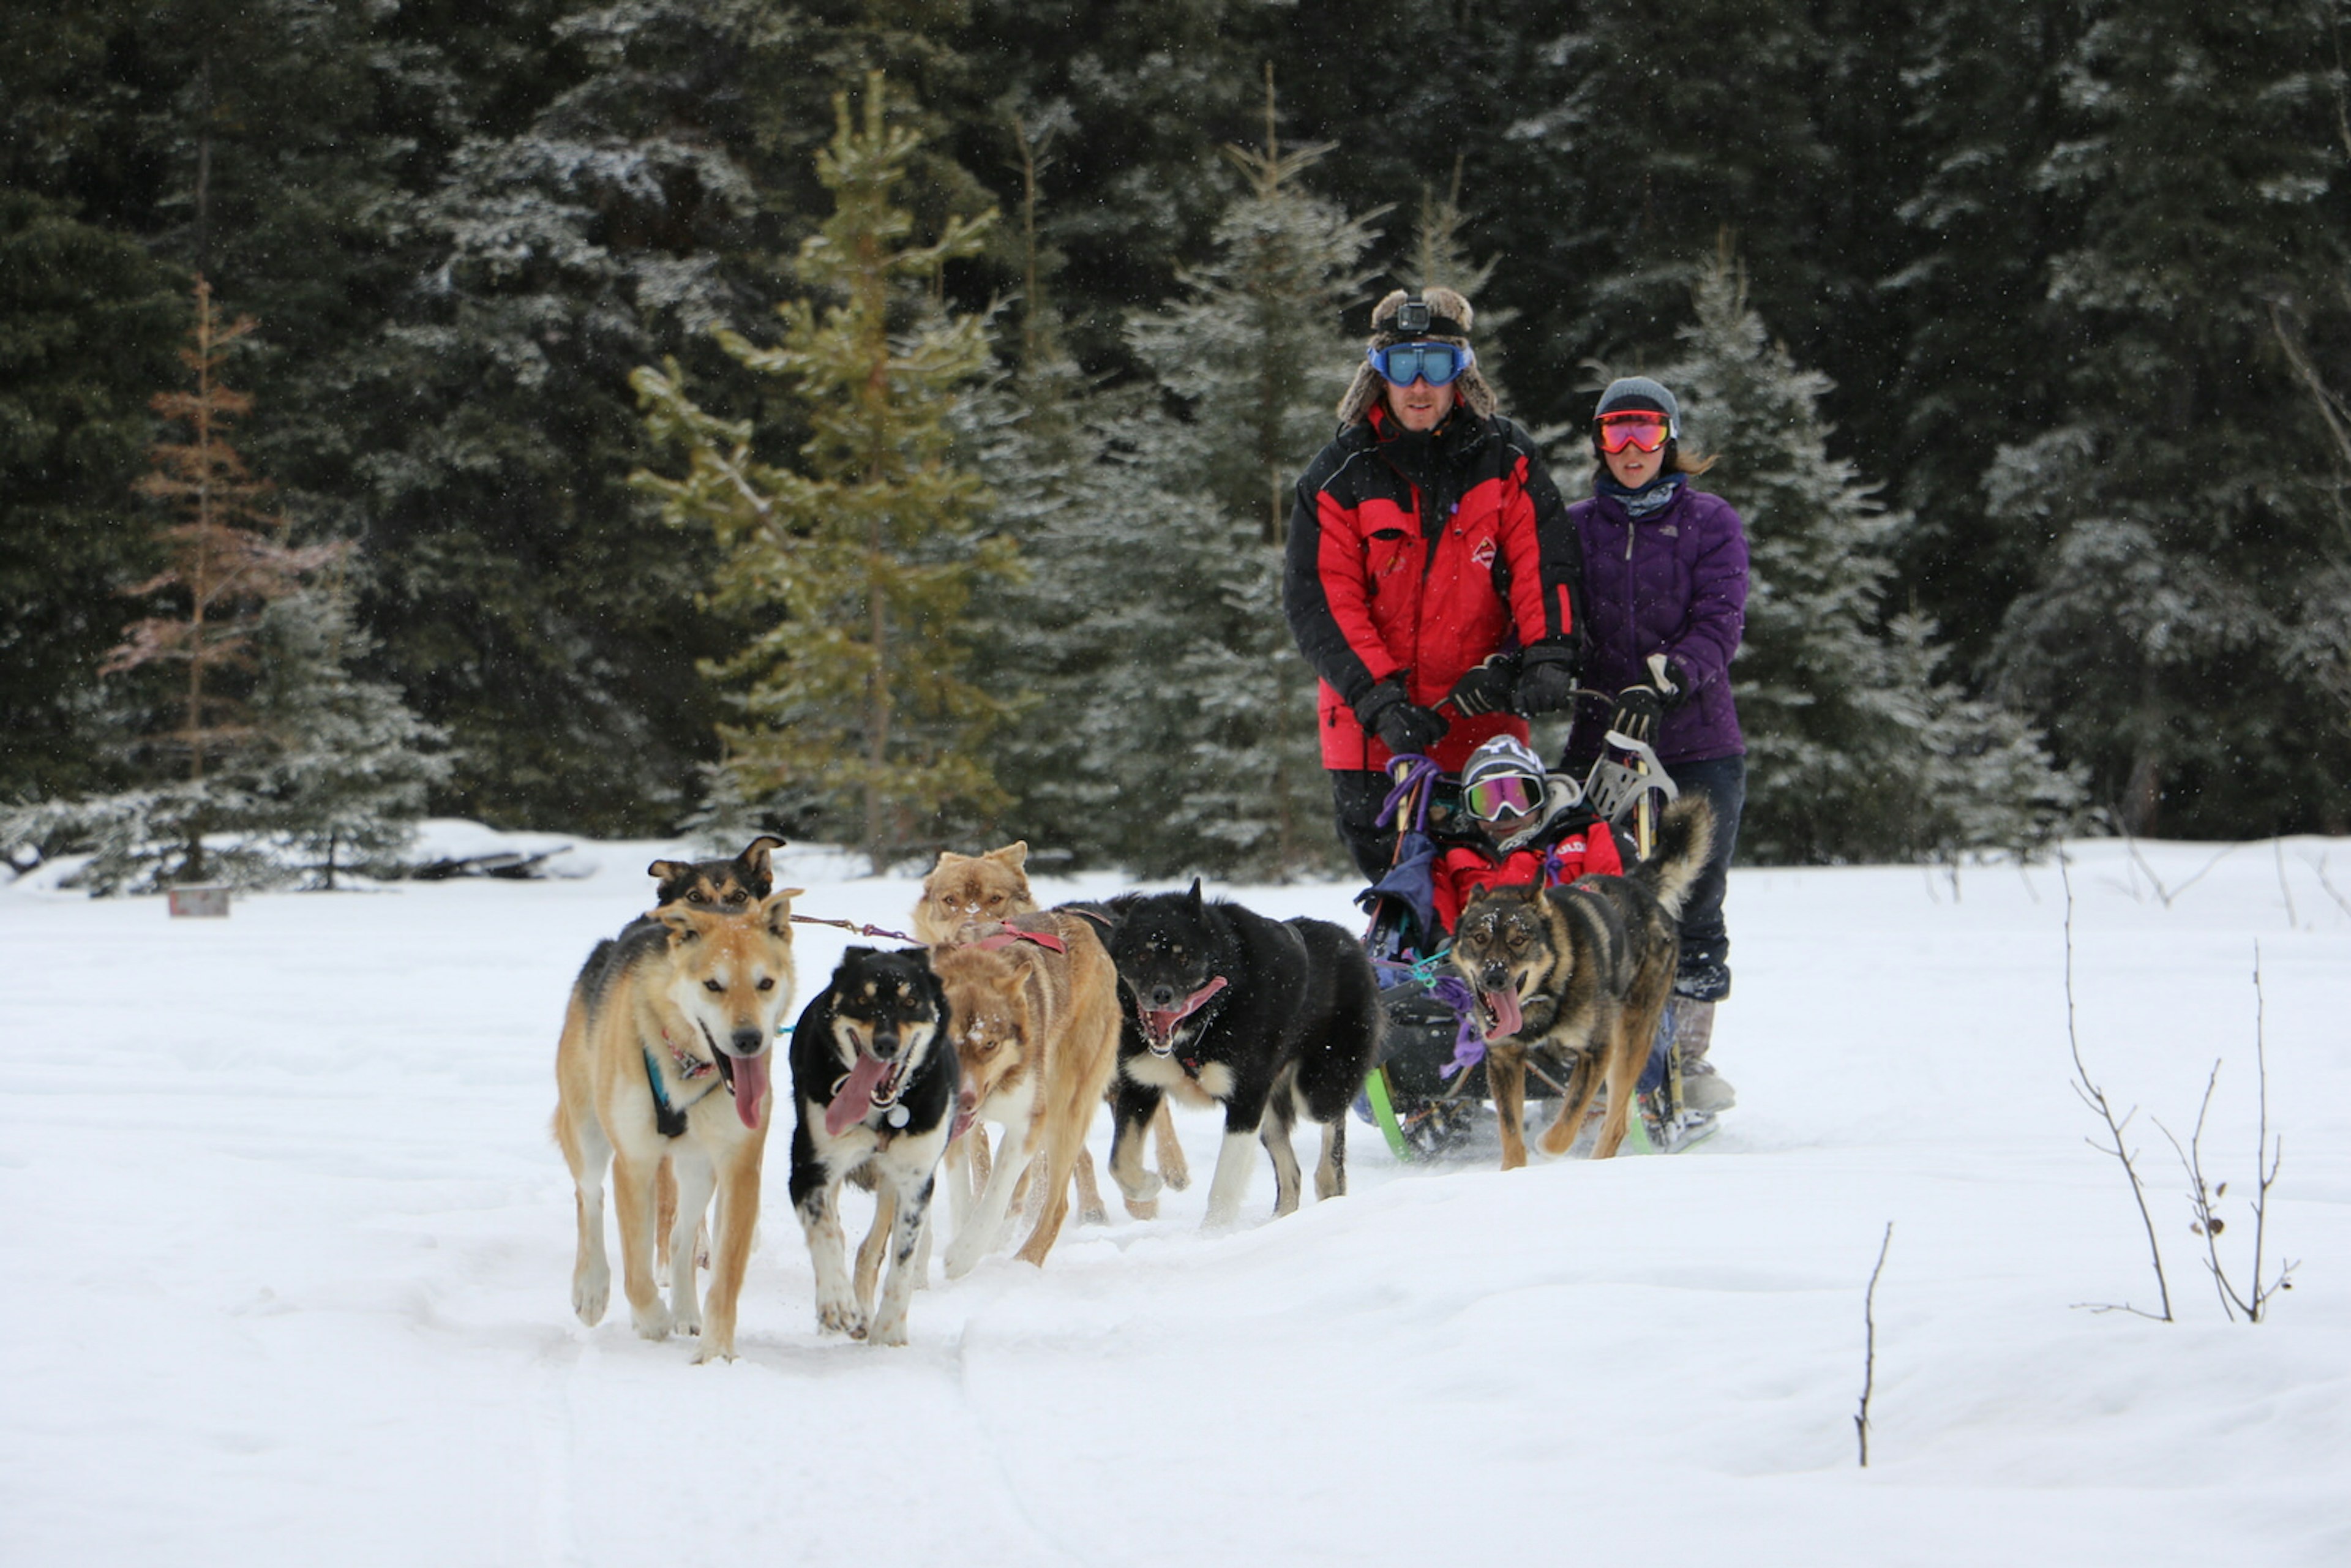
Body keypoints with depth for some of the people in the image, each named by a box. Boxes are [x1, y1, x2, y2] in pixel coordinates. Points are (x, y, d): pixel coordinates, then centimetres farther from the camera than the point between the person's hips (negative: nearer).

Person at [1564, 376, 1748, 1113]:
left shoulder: (1710, 522, 4)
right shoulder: (1577, 526, 11)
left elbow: (1719, 625, -7)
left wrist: (1663, 682, -24)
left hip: (1699, 746, -1)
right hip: (1602, 744, 1)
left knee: (1694, 905, 1)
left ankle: (1691, 1055, 11)